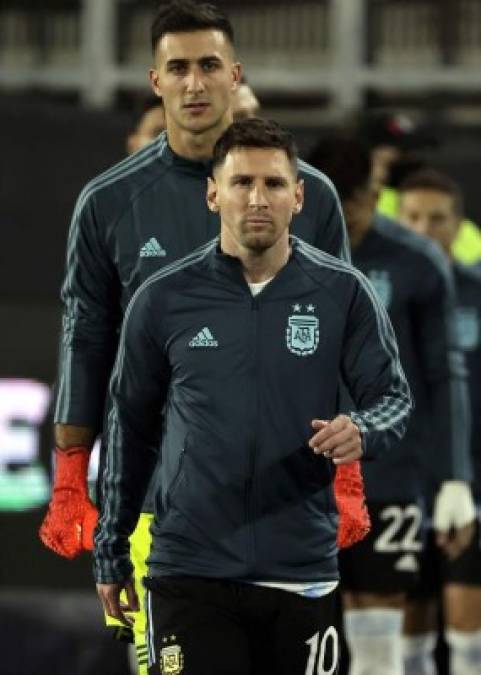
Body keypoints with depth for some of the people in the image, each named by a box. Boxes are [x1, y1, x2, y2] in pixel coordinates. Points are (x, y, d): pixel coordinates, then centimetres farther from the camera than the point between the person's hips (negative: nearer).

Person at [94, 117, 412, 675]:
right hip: (191, 574, -1)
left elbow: (393, 397, 5)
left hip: (303, 573, 1)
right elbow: (131, 427, 12)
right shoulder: (163, 299, 2)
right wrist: (110, 553, 16)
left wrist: (361, 431, -20)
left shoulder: (342, 293, 1)